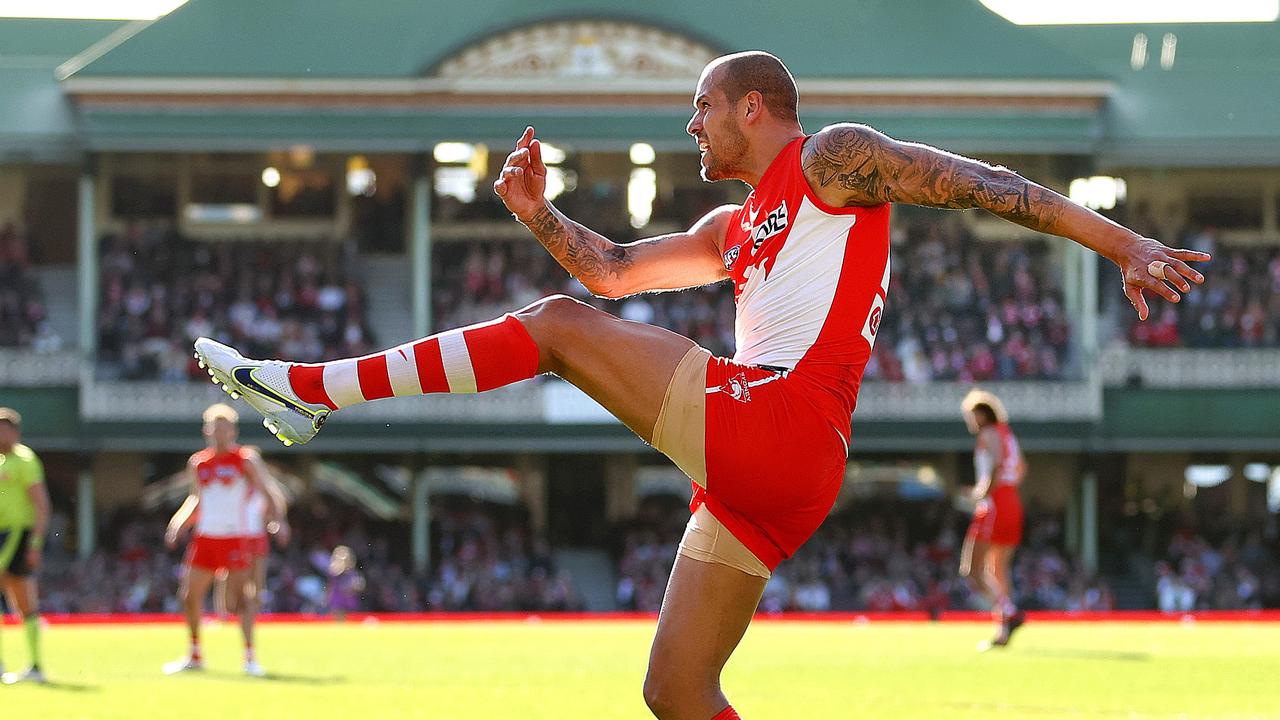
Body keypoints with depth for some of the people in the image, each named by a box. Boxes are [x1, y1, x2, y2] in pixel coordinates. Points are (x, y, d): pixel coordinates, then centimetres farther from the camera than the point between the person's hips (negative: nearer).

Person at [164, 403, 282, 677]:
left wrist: (277, 519, -18)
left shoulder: (245, 459, -3)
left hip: (235, 538, -5)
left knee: (241, 596, -12)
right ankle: (195, 656, 20)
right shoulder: (197, 463, 11)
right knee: (190, 596, 6)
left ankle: (250, 657, -9)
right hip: (205, 538, 5)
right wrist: (178, 523, 9)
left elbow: (265, 493, -4)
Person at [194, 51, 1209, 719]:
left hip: (774, 419, -9)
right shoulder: (733, 229, 32)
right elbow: (613, 270, 36)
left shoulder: (831, 160, 7)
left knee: (556, 326, -8)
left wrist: (1126, 246, -8)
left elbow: (981, 184, 0)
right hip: (754, 482, 9)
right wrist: (539, 216, 16)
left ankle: (312, 387, -11)